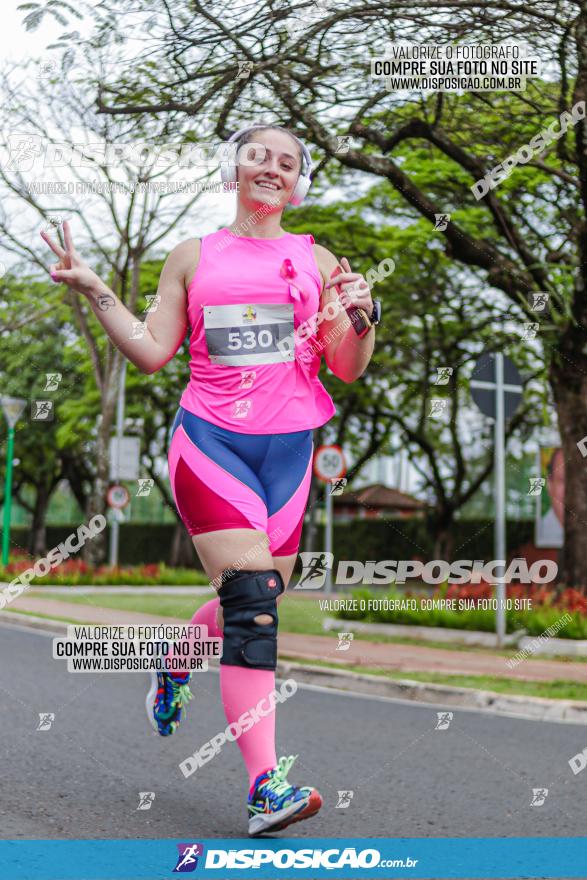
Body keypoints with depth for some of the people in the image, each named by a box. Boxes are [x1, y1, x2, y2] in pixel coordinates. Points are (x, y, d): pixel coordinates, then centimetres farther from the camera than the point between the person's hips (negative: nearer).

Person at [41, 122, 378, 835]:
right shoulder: (193, 257, 11)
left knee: (253, 605, 5)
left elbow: (347, 370, 11)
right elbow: (152, 353, 9)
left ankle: (175, 663, 41)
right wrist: (94, 291, 2)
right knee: (252, 598, -17)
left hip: (287, 447, 3)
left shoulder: (317, 261, 14)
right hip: (209, 437, -3)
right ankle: (265, 784, -19)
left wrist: (362, 315, -8)